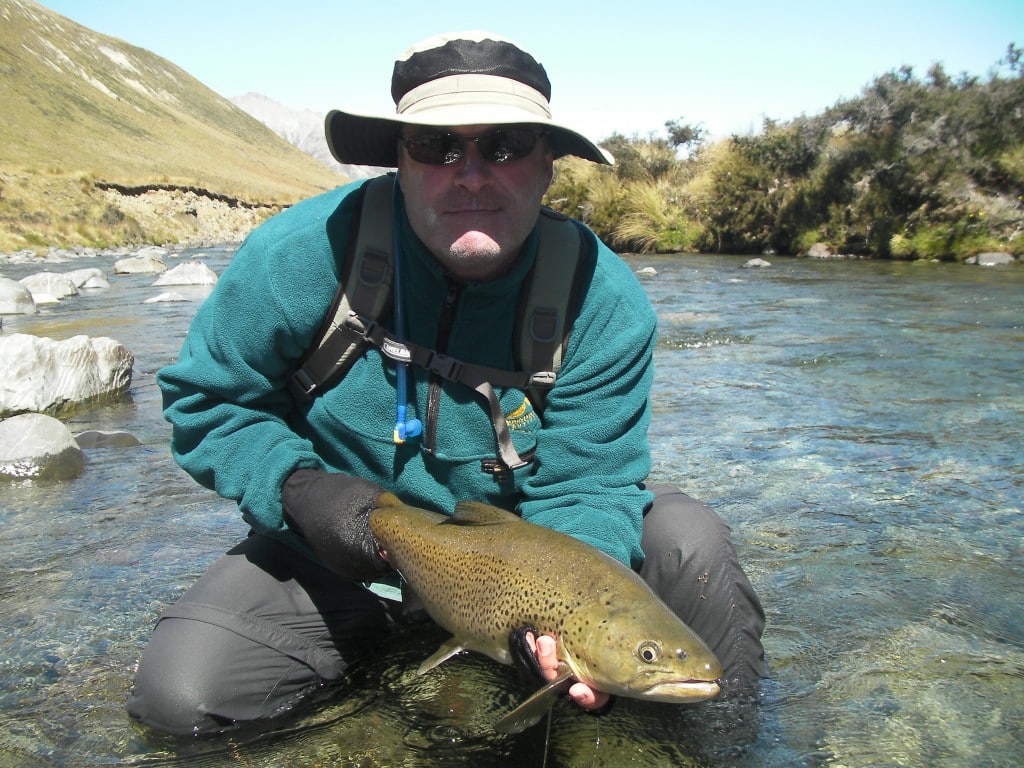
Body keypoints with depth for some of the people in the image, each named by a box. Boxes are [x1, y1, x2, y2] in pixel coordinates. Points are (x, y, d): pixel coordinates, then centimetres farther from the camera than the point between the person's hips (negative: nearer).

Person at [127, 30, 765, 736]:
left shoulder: (604, 300, -17)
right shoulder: (305, 253, -20)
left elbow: (583, 486, -17)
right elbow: (205, 397, -7)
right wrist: (299, 486, -25)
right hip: (338, 558, 1)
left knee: (687, 538, -20)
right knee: (179, 690, -18)